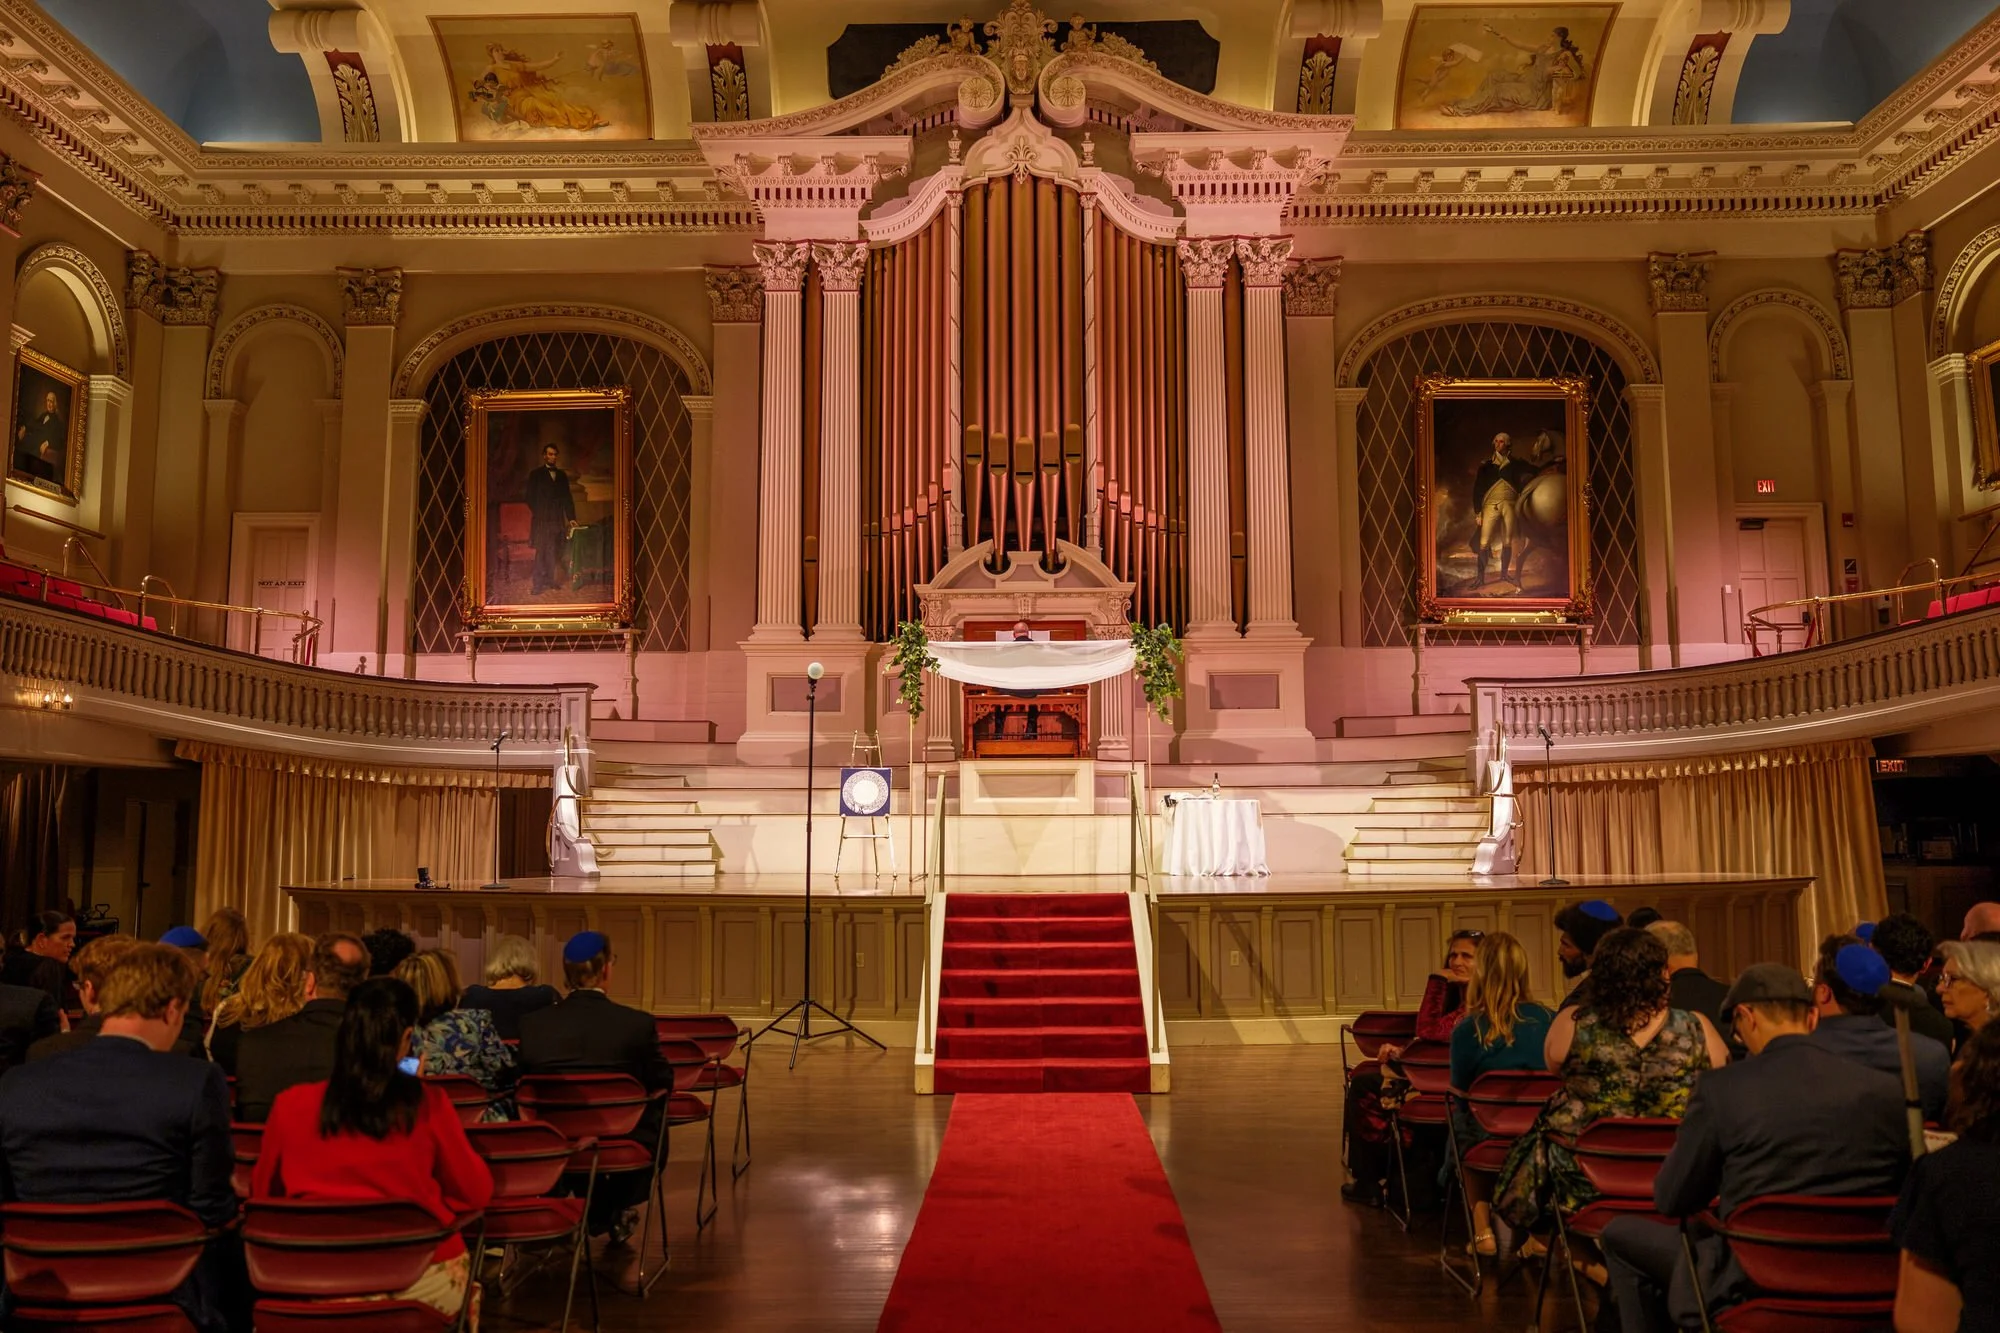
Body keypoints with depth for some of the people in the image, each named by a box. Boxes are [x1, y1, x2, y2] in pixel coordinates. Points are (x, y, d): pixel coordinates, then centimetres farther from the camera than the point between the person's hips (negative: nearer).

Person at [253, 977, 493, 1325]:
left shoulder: (290, 1105, -7)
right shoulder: (427, 1105, -11)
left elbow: (262, 1195, 10)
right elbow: (476, 1194, 0)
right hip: (420, 1283, -2)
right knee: (467, 1284, 33)